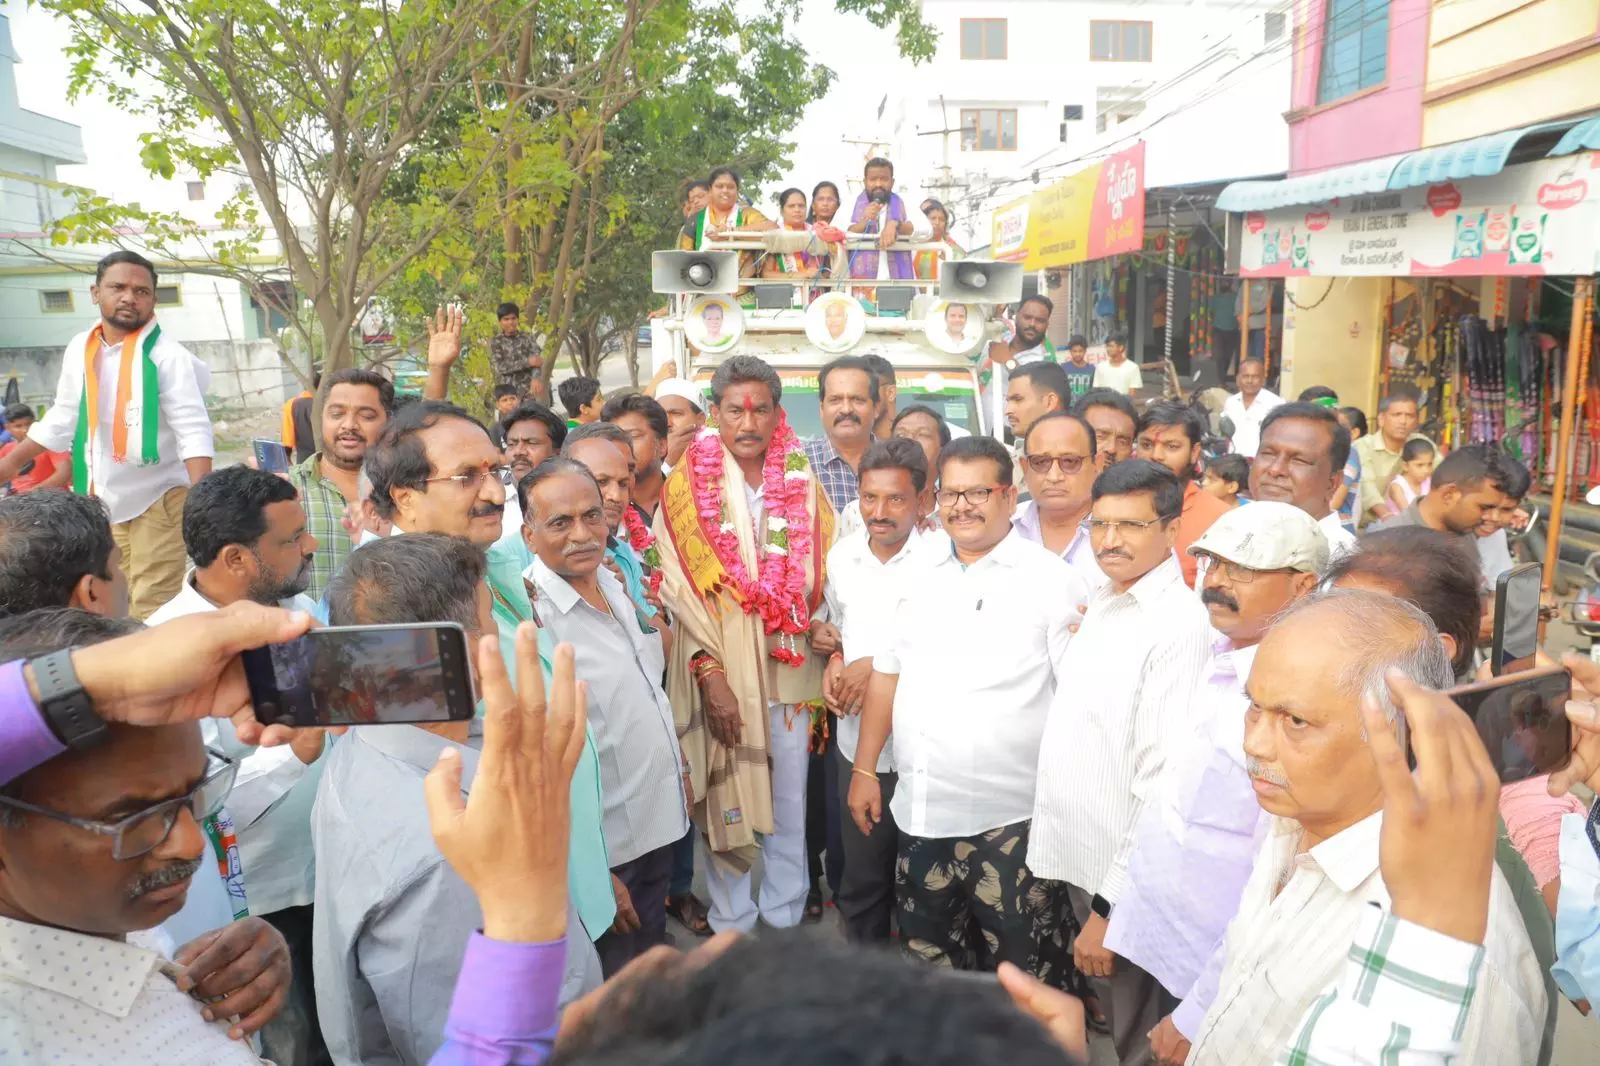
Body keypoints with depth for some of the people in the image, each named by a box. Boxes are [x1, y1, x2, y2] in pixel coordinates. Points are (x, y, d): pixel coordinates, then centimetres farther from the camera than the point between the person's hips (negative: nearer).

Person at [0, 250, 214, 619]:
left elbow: (194, 431, -21)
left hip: (157, 500, -7)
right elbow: (62, 419, 15)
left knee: (152, 612, -9)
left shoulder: (168, 356, -15)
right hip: (99, 501, 7)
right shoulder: (79, 349, 3)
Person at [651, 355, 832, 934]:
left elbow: (825, 570, 6)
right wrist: (710, 672, -14)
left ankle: (785, 919, 28)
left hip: (788, 665, 2)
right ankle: (732, 927, 23)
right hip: (719, 669, -2)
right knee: (725, 799, 6)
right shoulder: (688, 484, -1)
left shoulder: (802, 482, 5)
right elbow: (678, 582, -7)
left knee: (790, 800, 11)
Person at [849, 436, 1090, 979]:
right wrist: (864, 770, 12)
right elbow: (886, 673, 14)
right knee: (927, 954, 19)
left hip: (1010, 822, -5)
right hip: (921, 813, 6)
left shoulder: (1051, 580, -8)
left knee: (1023, 973, 6)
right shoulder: (924, 580, 9)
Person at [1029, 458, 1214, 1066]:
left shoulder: (1180, 624, -21)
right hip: (1072, 859, 8)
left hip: (1121, 879, -7)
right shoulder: (1100, 602, 6)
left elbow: (1162, 782, -24)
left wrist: (1110, 907, -21)